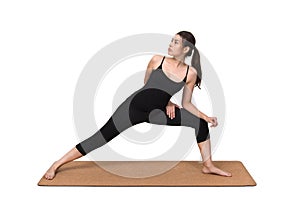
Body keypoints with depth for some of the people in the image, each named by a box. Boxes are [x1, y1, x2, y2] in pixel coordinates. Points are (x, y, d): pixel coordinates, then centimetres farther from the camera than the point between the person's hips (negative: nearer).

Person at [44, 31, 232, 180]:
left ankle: (208, 165, 8)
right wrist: (166, 101, 3)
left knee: (200, 123, -7)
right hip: (135, 106, -3)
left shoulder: (191, 73, -4)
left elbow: (186, 104, 6)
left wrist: (206, 117, -4)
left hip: (157, 112, 3)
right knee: (100, 138, -8)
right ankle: (57, 164, 5)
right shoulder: (157, 60, -7)